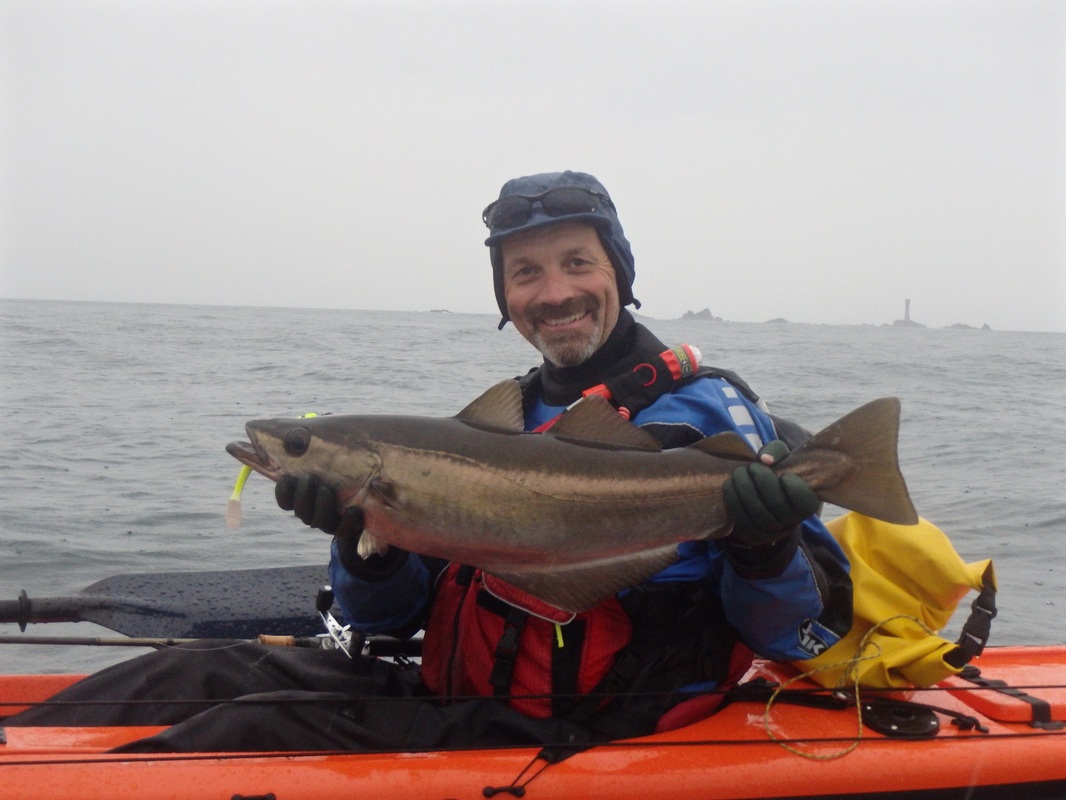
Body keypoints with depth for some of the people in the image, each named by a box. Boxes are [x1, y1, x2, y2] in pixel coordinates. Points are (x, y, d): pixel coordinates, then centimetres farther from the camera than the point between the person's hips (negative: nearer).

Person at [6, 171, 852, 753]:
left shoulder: (706, 410, -4)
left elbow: (808, 632, -7)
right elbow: (391, 616, 12)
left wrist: (768, 550, -29)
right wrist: (363, 537, -10)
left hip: (564, 737, -6)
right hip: (448, 695, 7)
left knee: (256, 731, -22)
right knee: (197, 673, -9)